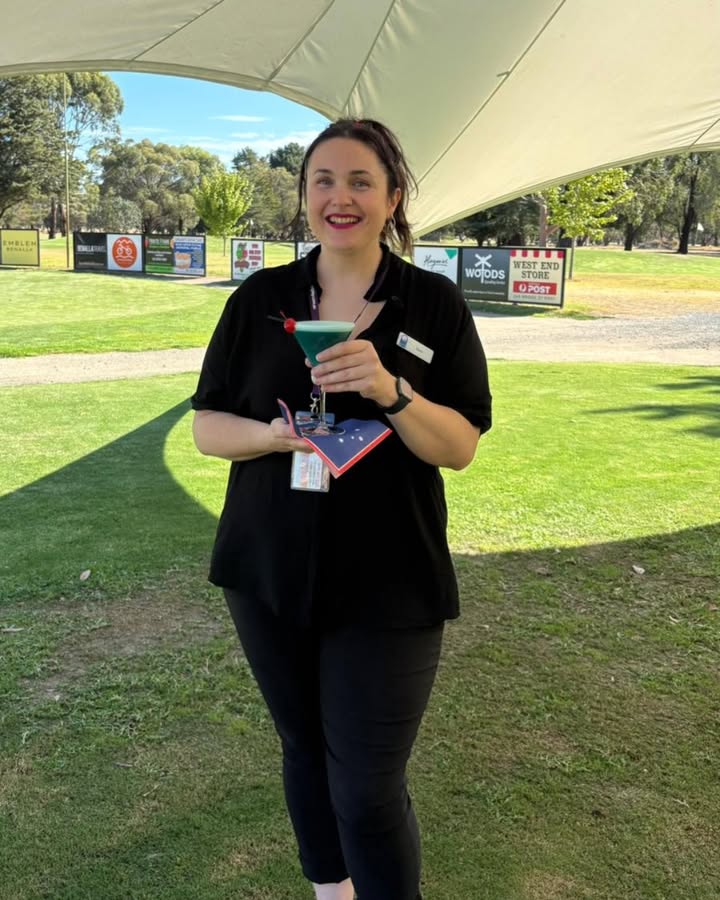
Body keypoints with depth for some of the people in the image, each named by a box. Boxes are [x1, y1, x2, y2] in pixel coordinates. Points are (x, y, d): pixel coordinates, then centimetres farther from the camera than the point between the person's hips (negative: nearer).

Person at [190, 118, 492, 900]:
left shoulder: (434, 304, -4)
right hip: (270, 573, 3)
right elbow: (207, 426, 3)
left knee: (369, 791, -1)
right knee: (305, 750, 19)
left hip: (387, 587, -3)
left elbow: (461, 448, -6)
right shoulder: (259, 299, 1)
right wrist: (273, 434, -19)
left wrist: (391, 392, -24)